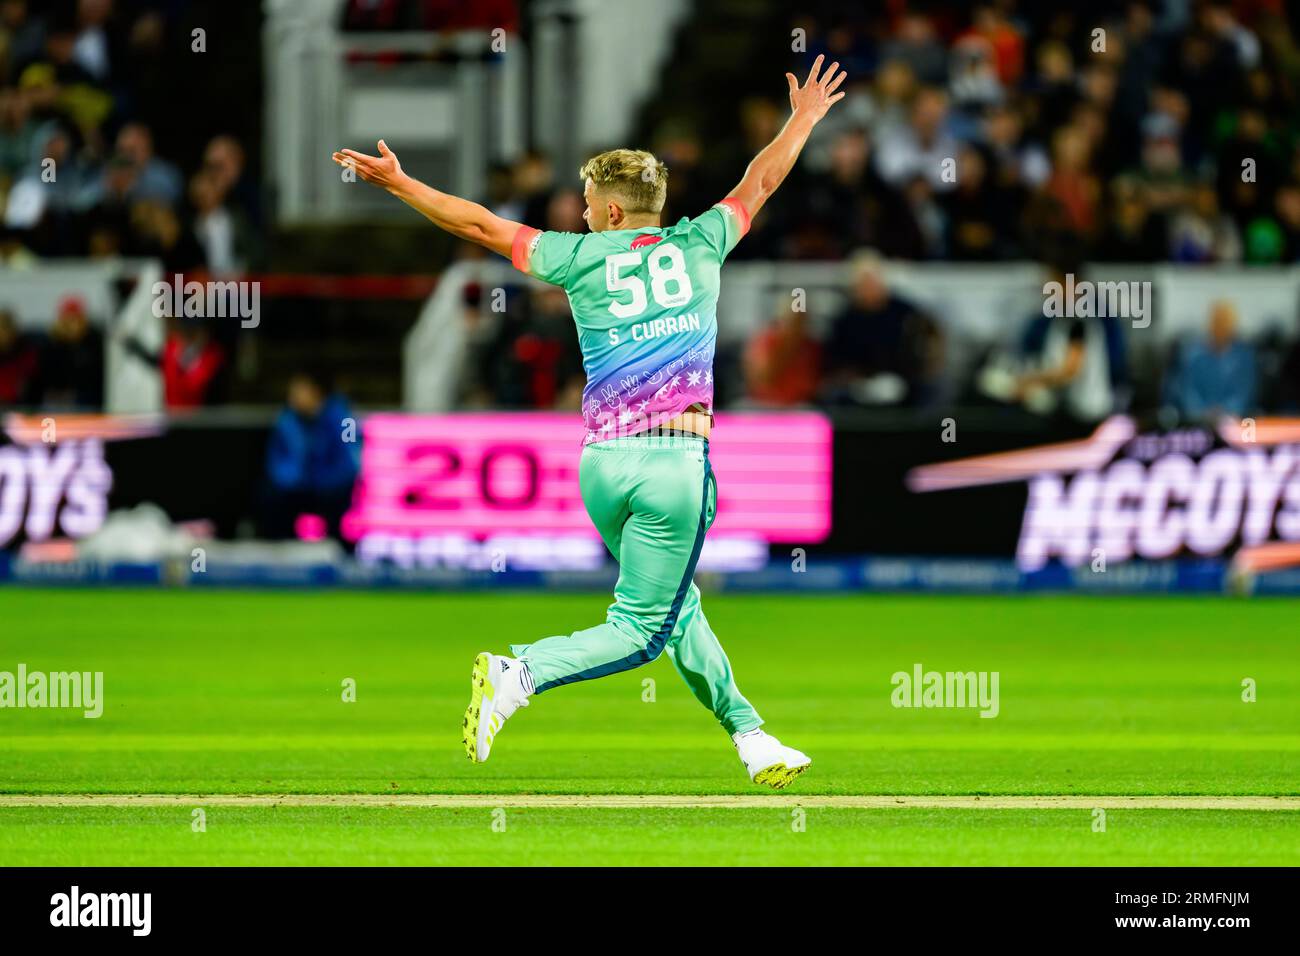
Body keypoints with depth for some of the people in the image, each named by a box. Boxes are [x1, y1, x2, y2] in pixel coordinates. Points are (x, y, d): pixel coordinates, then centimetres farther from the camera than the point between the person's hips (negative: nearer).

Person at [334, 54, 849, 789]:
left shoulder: (582, 257, 5)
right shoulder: (698, 245, 6)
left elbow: (481, 224, 9)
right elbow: (760, 182, 20)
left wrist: (399, 184, 17)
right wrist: (803, 121, 36)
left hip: (601, 465, 3)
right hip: (675, 462, -3)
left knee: (676, 611, 18)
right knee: (641, 629, -3)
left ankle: (752, 739, 19)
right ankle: (519, 672, -25)